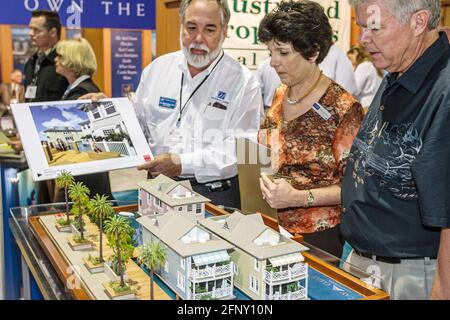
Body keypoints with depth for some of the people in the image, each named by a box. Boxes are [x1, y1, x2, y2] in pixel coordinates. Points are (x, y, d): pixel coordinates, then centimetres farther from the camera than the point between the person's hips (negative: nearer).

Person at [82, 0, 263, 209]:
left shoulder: (243, 83, -5)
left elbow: (240, 149, -14)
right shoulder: (157, 68, 11)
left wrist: (182, 163, -22)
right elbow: (136, 124, 21)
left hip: (216, 195, -4)